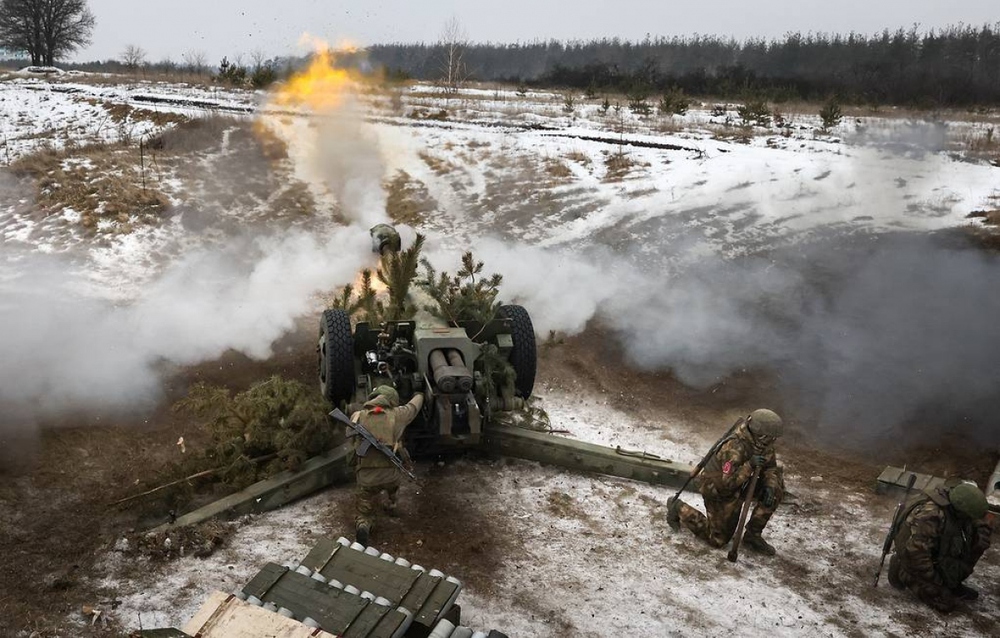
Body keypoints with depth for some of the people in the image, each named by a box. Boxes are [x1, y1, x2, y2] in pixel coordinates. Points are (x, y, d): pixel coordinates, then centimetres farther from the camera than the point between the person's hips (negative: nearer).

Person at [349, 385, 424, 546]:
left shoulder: (357, 417, 0)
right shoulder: (396, 415, -1)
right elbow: (414, 406, 20)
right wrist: (419, 396, 42)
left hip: (366, 476, 0)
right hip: (390, 473, 1)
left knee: (366, 513, 15)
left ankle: (363, 525, -15)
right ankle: (391, 506, 49)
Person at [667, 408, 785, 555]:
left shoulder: (761, 442, -13)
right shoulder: (735, 447, -37)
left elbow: (770, 466, 0)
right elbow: (727, 483, -36)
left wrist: (769, 486, -18)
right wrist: (749, 466, -44)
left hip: (738, 484, 8)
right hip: (718, 489, -7)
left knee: (776, 487, -10)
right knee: (718, 539, 3)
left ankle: (753, 535, 1)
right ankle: (679, 510, 19)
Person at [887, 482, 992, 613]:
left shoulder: (955, 499, -12)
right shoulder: (929, 516, -35)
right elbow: (916, 552, -34)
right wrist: (934, 579, -21)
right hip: (914, 565, -8)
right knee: (946, 603, -13)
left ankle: (954, 584, 9)